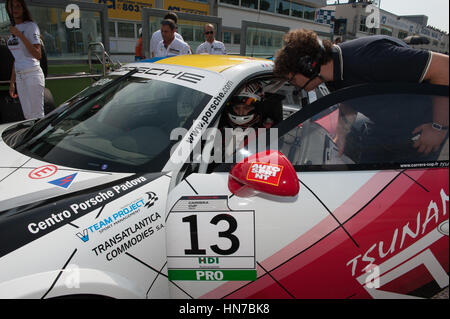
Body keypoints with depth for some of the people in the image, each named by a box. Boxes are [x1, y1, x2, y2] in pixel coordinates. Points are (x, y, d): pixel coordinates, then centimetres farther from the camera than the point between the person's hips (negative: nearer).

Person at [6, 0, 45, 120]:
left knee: (37, 116, -8)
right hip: (19, 77, 7)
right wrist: (12, 82, 19)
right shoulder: (14, 29, 16)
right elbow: (16, 59, 20)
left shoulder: (30, 26, -5)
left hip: (33, 75, -7)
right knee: (28, 117, 9)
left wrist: (20, 35, -21)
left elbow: (38, 55, -17)